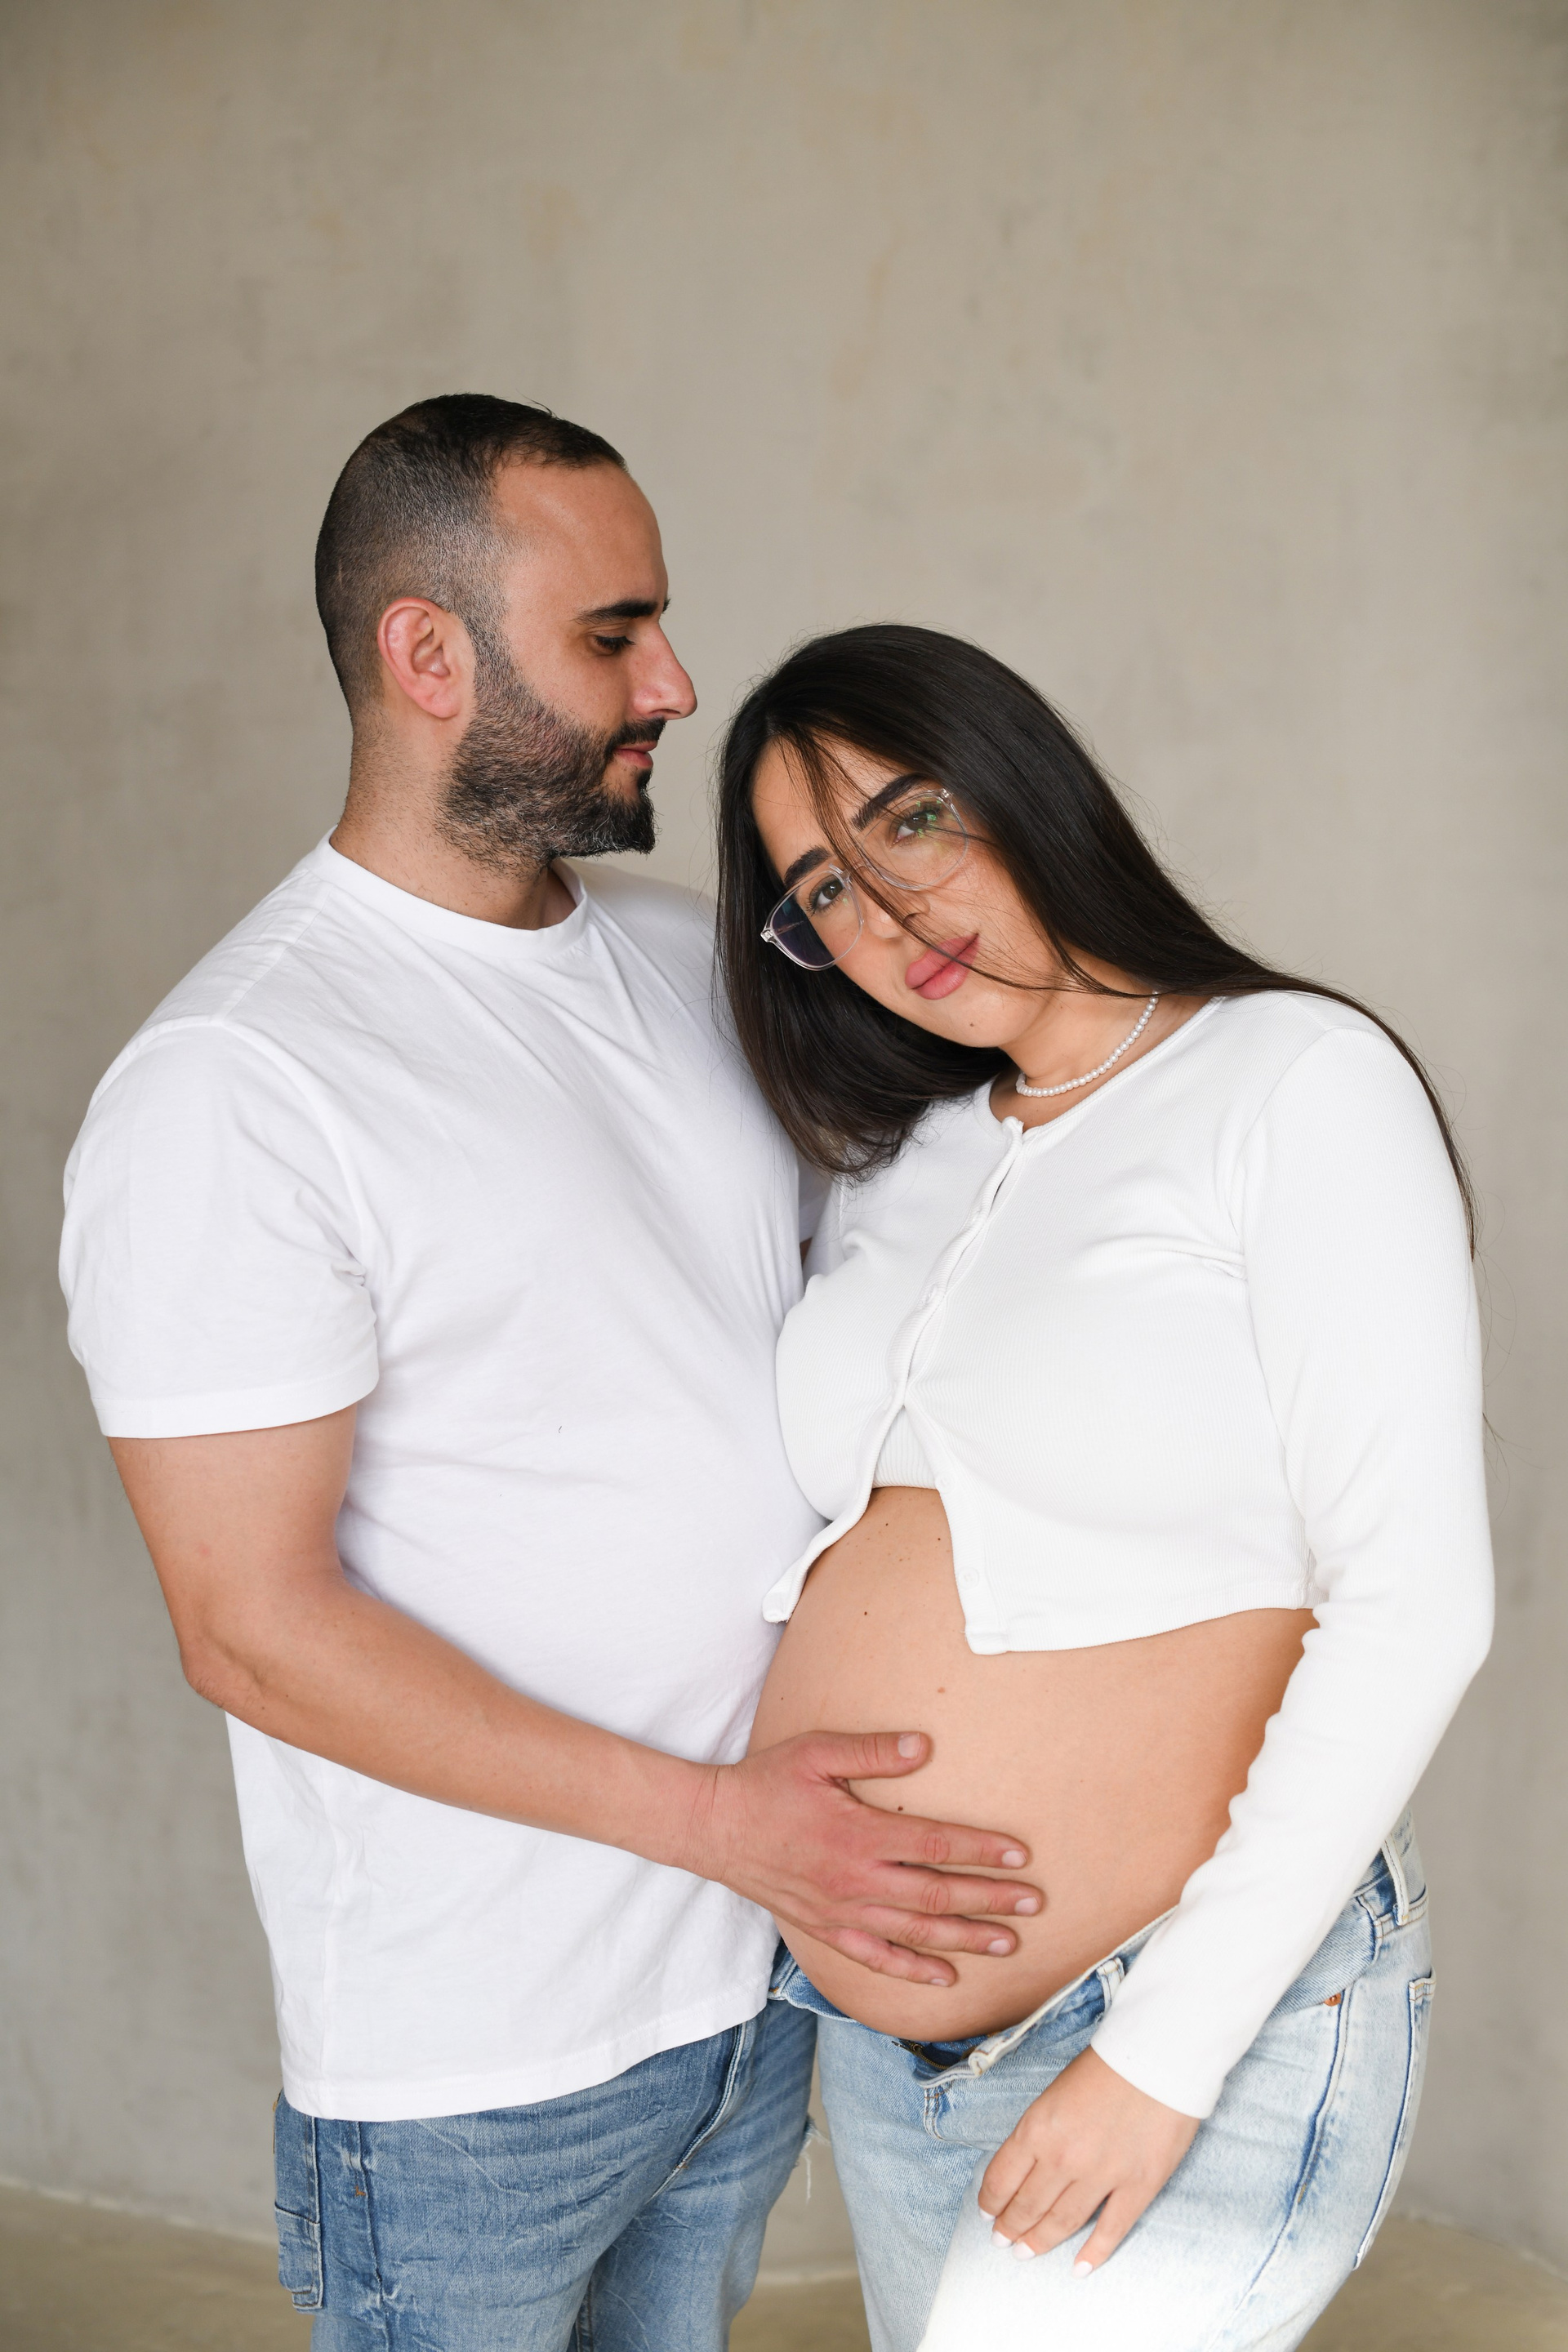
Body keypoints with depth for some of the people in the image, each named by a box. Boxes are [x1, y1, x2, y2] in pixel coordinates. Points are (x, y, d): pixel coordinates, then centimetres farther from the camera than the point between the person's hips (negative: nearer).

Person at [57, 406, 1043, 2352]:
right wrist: (715, 1819, -20)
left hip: (767, 1972, 6)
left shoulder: (686, 958, 4)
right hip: (476, 2068, -6)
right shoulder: (228, 1089, -18)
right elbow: (253, 1625, -19)